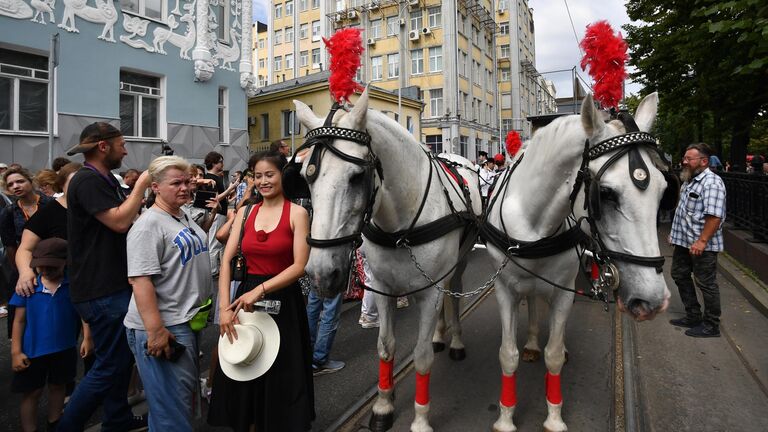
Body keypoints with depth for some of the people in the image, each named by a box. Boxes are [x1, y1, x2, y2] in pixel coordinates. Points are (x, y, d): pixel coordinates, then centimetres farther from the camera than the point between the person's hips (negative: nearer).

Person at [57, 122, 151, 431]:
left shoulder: (105, 180, 16)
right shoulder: (87, 180, -16)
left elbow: (125, 220, 19)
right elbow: (119, 222, -24)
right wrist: (141, 184, -16)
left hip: (114, 286, 10)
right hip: (102, 291, -10)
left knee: (122, 357, 20)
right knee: (110, 365, -2)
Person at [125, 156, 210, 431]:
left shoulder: (186, 217, 11)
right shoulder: (149, 225, -16)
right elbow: (140, 280, -23)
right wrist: (155, 330, -27)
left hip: (189, 322, 9)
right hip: (164, 328, -9)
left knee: (187, 395, 22)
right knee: (173, 408, 2)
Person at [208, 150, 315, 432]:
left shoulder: (297, 213, -7)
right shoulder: (245, 213, 6)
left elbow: (299, 266, -14)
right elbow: (227, 260, 0)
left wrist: (261, 289, -23)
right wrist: (224, 306, -10)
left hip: (283, 300, -4)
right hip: (246, 296, 4)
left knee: (281, 376, 8)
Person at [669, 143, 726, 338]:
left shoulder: (712, 183, -17)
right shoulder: (689, 181, 13)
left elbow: (714, 216, -26)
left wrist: (701, 241, -29)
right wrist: (675, 233, 20)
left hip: (702, 245, -10)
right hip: (683, 241, 10)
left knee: (706, 284, 2)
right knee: (680, 276, 17)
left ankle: (711, 326, 17)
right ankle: (693, 317, 31)